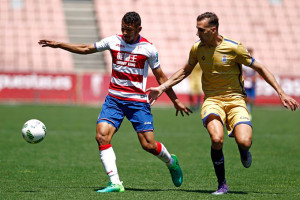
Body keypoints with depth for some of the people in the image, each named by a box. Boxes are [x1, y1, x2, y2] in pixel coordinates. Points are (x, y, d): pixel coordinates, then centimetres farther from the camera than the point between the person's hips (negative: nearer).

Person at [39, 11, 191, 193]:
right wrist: (58, 45, 8)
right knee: (102, 135, -19)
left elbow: (160, 77, 7)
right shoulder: (113, 41, 3)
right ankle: (115, 183, -18)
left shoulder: (148, 48, -3)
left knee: (149, 145, -8)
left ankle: (172, 162, 27)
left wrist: (175, 100, 9)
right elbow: (85, 49, 14)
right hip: (114, 99, 3)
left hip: (138, 101, -3)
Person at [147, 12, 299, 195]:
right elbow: (185, 71, 19)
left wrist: (281, 93, -5)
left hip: (235, 99, -2)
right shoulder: (197, 49, 0)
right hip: (212, 100, 2)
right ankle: (222, 185, -7)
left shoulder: (234, 48, -11)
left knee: (244, 142, -23)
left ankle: (244, 151, 19)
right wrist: (162, 88, 12)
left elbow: (260, 68, -2)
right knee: (217, 139, -27)